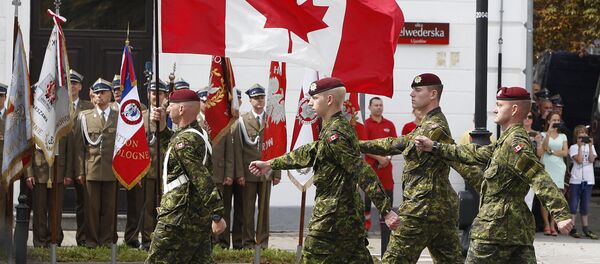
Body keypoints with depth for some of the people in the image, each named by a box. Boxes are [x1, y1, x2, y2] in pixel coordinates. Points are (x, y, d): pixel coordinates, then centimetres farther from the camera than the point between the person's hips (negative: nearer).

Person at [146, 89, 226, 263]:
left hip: (179, 220, -10)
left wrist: (217, 215, -27)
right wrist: (162, 127, 15)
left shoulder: (184, 140, -18)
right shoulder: (199, 133, 12)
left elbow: (203, 180, -24)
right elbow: (172, 147, 32)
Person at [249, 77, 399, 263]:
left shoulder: (335, 135, -18)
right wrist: (271, 164, 29)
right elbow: (310, 153, 24)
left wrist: (386, 210, -27)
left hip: (332, 214, -10)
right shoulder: (341, 126, 13)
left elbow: (363, 172, -24)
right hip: (350, 212, 10)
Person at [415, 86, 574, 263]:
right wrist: (435, 147, 29)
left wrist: (561, 214, -32)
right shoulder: (507, 141, 17)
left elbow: (540, 179, -23)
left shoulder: (515, 143, -14)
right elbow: (476, 154, 26)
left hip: (496, 227, -9)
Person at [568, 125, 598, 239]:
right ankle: (572, 229, 1)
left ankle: (585, 228, 14)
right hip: (576, 179, -4)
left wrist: (590, 146, -7)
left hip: (588, 180, 4)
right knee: (573, 204, -2)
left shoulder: (591, 147, 11)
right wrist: (580, 146, -13)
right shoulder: (573, 147, -1)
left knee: (585, 205, 9)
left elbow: (591, 160, -4)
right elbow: (579, 160, -13)